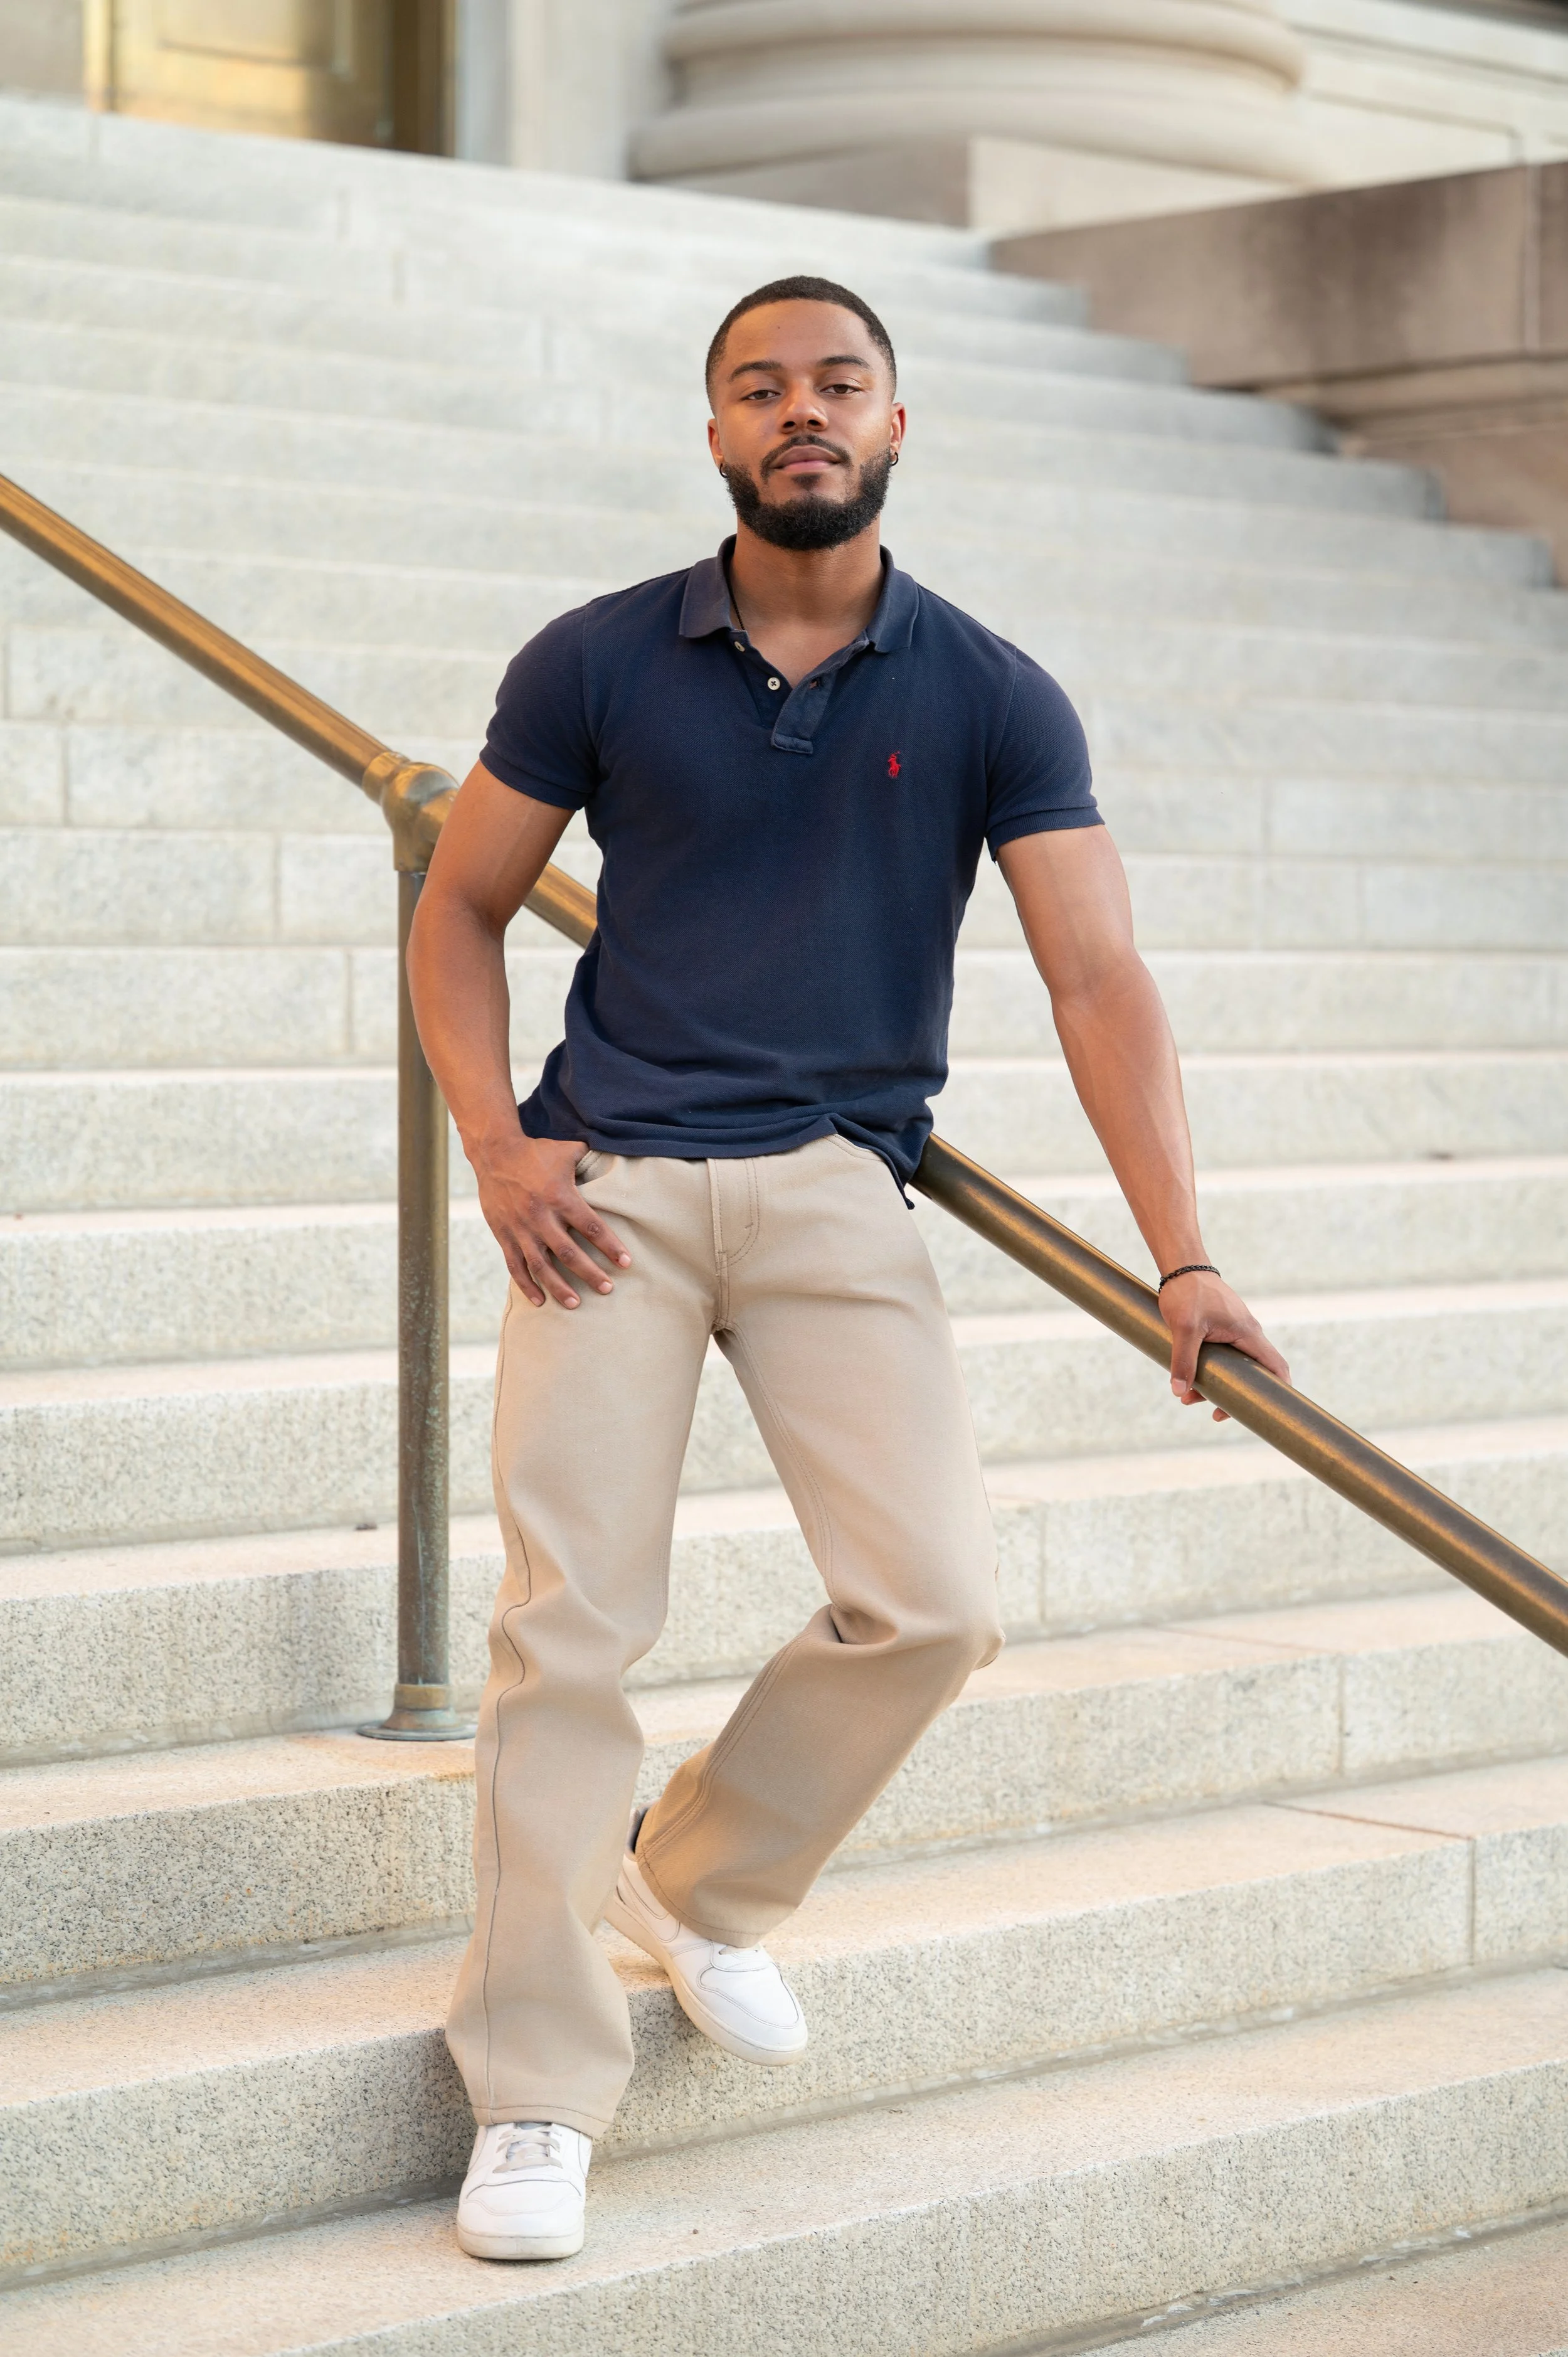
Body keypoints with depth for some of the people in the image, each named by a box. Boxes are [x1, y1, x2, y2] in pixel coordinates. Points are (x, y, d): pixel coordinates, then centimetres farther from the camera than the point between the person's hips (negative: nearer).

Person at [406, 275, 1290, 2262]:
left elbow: (1098, 981, -3)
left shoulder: (989, 698, 3)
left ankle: (702, 1879, 18)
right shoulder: (597, 664, 4)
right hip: (611, 1187, -1)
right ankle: (537, 2098, 2)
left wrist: (1180, 1259, -12)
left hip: (838, 1187, 1)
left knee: (933, 1600, -11)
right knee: (570, 1620, -8)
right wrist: (491, 1142, -4)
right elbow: (460, 909, 12)